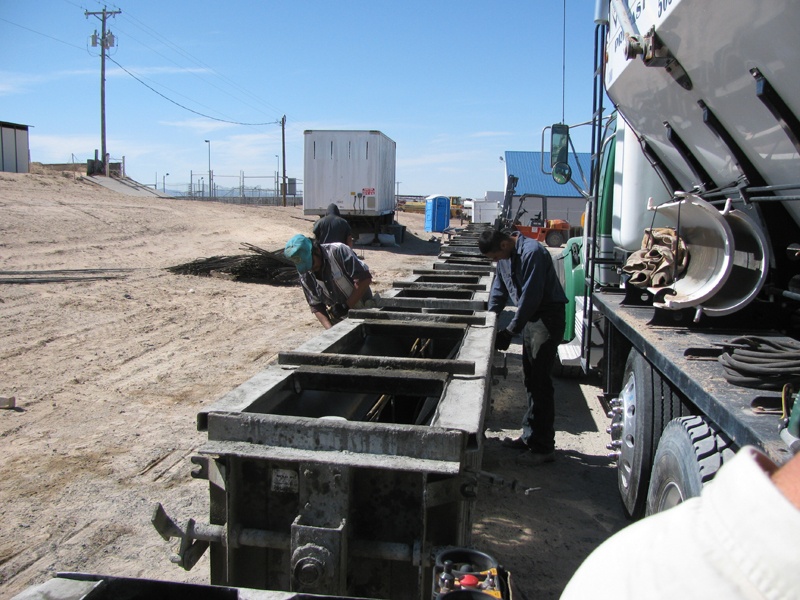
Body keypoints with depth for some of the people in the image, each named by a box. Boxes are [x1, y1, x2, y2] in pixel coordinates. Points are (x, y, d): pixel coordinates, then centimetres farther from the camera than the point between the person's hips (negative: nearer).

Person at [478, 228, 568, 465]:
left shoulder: (532, 253, -22)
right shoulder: (505, 257, 7)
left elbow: (530, 297, -24)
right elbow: (499, 289, 18)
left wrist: (511, 332, -20)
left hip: (548, 318, -9)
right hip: (531, 318, 9)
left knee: (540, 381, -8)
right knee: (530, 379, 14)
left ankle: (543, 447, -1)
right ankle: (531, 436, 25)